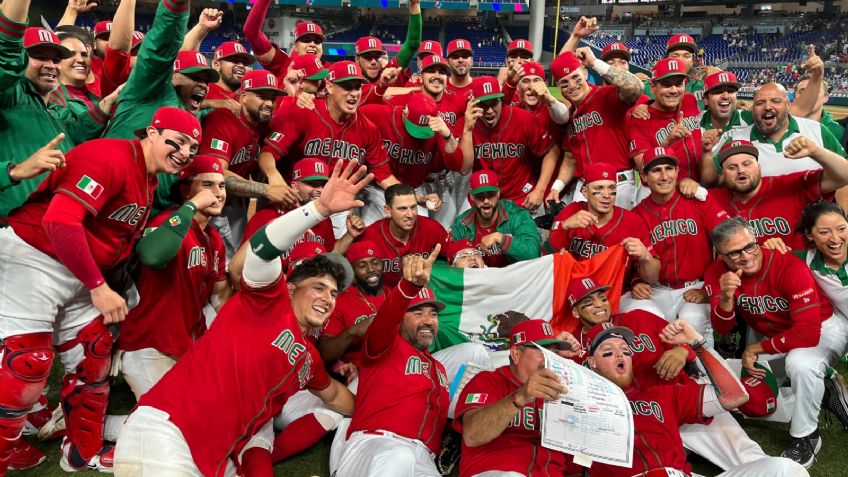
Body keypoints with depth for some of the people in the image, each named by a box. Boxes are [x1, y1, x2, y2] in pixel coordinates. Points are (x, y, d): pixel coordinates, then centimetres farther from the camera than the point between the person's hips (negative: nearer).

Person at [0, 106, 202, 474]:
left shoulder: (149, 180, 9)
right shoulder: (110, 157, -20)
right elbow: (59, 221, -30)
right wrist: (98, 287, -25)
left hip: (82, 275, 9)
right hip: (34, 260, -9)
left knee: (95, 357, 11)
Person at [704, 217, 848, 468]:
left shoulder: (791, 268, -31)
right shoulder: (718, 272, -18)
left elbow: (808, 333, -34)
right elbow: (722, 329, -19)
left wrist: (757, 349, -24)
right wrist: (726, 298, -39)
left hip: (822, 327, -5)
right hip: (769, 333, 5)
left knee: (801, 363, -37)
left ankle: (805, 437, -12)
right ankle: (815, 386, 31)